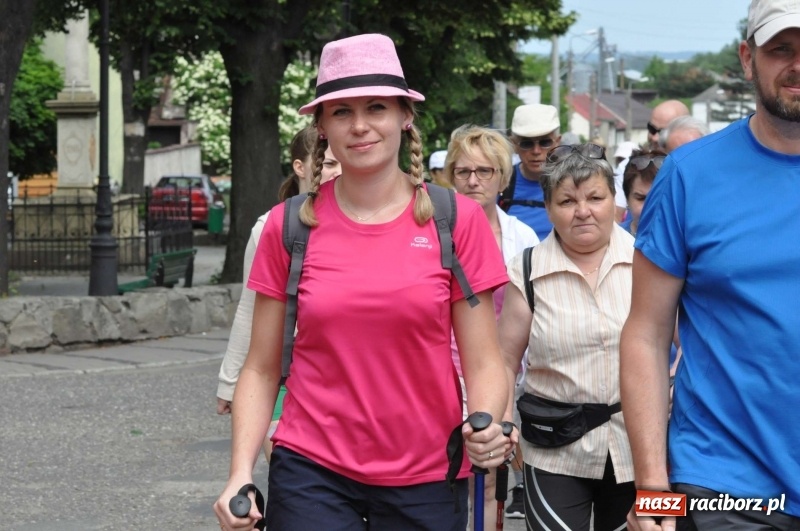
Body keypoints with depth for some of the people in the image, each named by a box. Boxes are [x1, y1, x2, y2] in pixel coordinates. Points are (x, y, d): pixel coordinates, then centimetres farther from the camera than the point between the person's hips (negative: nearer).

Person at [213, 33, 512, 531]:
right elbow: (262, 369, 3)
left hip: (425, 479, 0)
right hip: (313, 472, 0)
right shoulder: (290, 226, 0)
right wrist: (241, 473, -8)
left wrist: (486, 428, -21)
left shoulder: (456, 220, -2)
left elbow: (483, 363, -2)